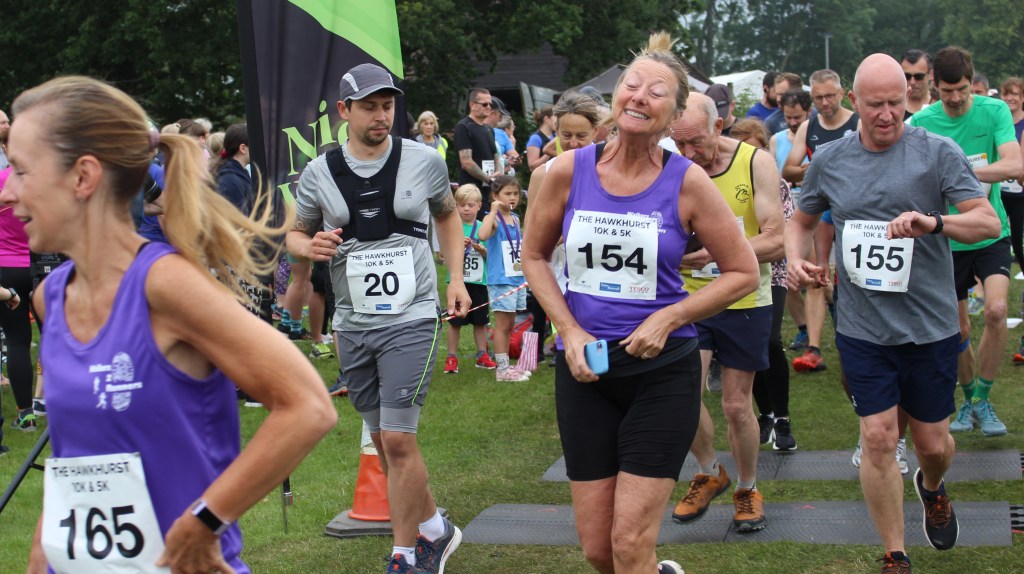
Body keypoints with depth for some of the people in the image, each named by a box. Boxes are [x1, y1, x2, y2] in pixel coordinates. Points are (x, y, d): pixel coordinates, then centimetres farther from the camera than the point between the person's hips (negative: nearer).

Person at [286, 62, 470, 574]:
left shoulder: (424, 161, -2)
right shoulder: (318, 174, 1)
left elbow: (447, 213, 16)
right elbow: (294, 232, 12)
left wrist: (456, 277, 6)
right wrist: (310, 247, -12)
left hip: (411, 318, -3)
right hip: (353, 322, 4)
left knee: (398, 439, -11)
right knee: (381, 440, 12)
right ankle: (434, 531, 32)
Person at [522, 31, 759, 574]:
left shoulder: (687, 182, -9)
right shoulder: (569, 171, -4)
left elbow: (743, 272, -1)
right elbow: (534, 255, 9)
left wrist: (668, 318, -12)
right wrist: (570, 331, -4)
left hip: (662, 371, -2)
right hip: (584, 367, 3)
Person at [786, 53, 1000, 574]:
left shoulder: (938, 153, -6)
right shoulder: (829, 161, 3)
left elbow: (989, 222, -12)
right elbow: (801, 221, 19)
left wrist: (934, 222, -31)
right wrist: (796, 258, -3)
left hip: (930, 327, -1)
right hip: (862, 329, 1)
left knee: (932, 442, 10)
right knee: (879, 439, -2)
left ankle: (932, 488, 47)